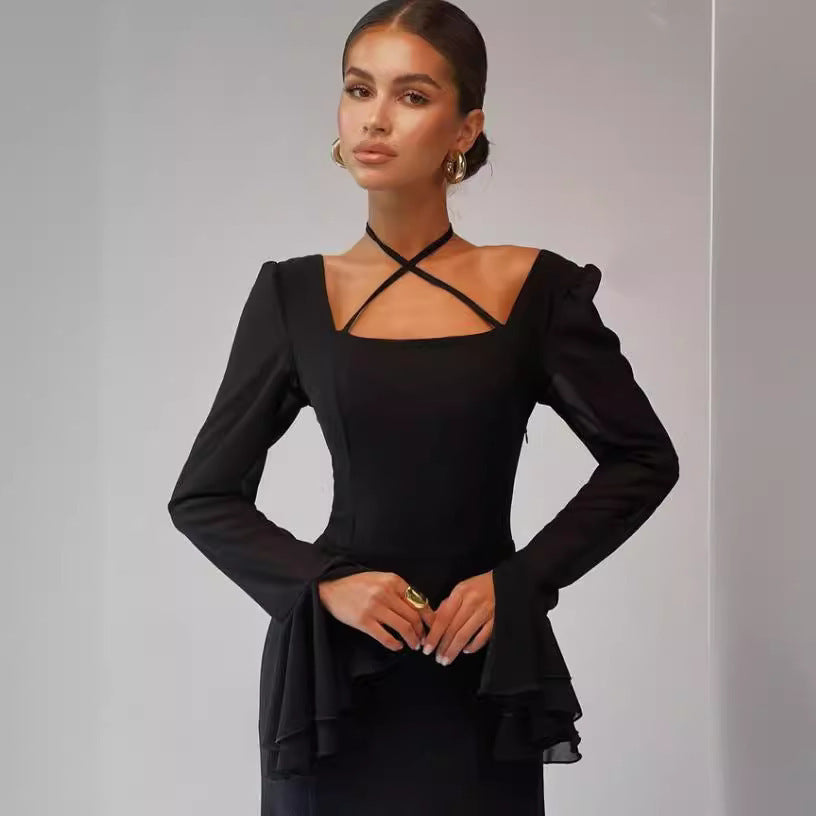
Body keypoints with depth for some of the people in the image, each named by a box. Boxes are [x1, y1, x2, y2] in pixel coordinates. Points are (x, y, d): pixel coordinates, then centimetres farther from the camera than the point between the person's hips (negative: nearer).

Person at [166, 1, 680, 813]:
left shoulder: (535, 288, -3)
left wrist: (523, 579, -7)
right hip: (334, 667, 0)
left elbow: (643, 458, 5)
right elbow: (203, 496, 3)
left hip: (481, 677, 0)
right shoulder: (295, 296, -1)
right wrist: (322, 584, -12)